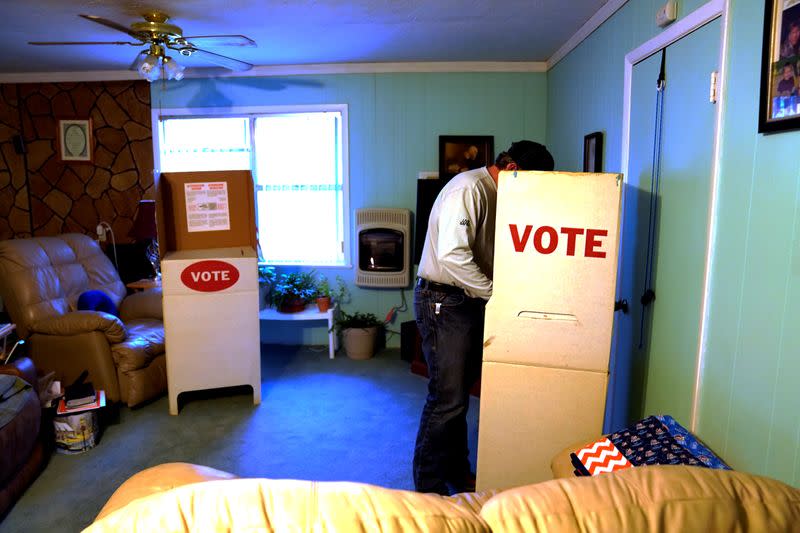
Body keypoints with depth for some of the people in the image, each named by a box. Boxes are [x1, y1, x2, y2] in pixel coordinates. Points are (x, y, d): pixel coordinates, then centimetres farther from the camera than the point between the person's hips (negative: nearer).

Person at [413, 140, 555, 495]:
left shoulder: (494, 194, 13)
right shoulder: (469, 189, -18)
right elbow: (452, 255, -29)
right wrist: (494, 293, -23)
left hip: (468, 301, 10)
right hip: (442, 301, -10)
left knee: (459, 394, 17)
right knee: (447, 400, -5)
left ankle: (456, 473, 31)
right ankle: (429, 488, 10)